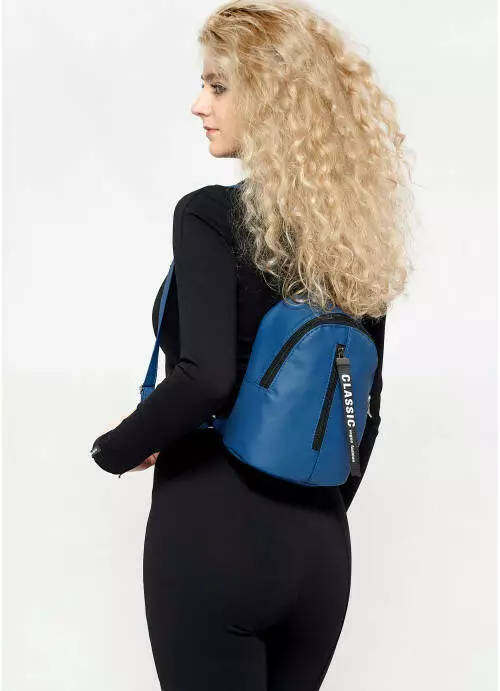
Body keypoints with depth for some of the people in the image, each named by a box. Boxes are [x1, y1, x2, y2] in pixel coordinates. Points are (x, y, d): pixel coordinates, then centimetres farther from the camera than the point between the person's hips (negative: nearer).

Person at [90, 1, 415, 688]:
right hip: (321, 545, 6)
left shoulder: (208, 216, -12)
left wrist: (115, 450, -8)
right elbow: (365, 411, 12)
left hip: (212, 532, -6)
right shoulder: (357, 238, 6)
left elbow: (207, 375, -24)